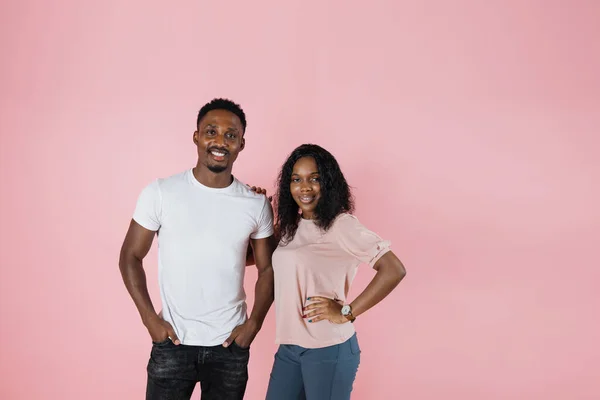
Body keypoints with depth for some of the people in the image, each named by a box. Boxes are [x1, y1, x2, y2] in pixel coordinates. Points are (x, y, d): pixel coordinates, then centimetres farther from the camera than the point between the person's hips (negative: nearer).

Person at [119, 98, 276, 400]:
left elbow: (267, 268, 7)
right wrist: (150, 319, -8)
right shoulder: (159, 193, -8)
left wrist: (254, 323, -3)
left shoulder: (256, 205, -2)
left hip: (230, 346, 2)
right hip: (172, 343, -1)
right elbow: (130, 257, 0)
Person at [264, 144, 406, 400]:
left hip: (328, 349, -7)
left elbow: (394, 270, -19)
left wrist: (347, 313, -16)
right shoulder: (291, 225, 9)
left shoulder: (341, 225, -13)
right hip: (288, 346, 7)